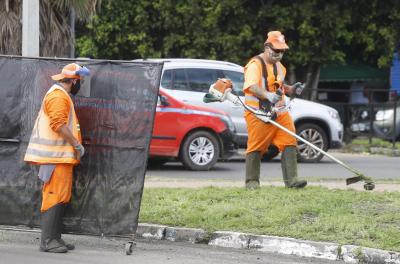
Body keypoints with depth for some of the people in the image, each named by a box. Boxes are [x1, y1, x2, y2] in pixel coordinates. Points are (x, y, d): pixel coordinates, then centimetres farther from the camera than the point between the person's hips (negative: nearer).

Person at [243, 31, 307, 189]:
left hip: (280, 113, 7)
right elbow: (252, 86, -27)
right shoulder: (255, 65, -10)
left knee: (289, 144, -4)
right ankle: (252, 181, 9)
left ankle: (291, 180, -5)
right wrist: (268, 95, -42)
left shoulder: (278, 66, 18)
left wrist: (292, 89, 11)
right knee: (256, 148, -1)